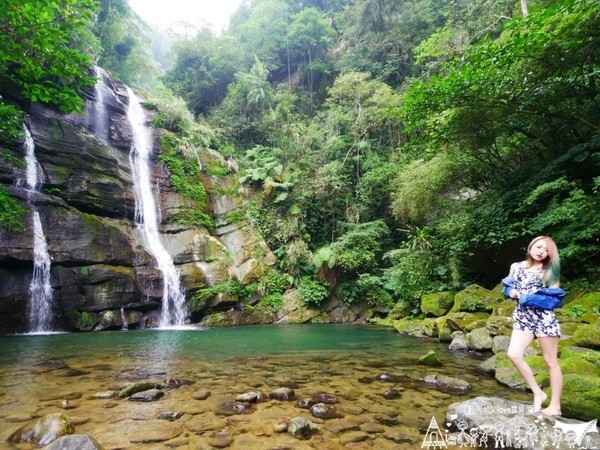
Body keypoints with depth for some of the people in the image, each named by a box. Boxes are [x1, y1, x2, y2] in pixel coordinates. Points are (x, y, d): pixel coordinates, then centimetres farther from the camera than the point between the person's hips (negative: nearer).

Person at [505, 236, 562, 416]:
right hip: (522, 317, 3)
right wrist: (513, 293, -5)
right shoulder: (516, 266, 12)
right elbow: (509, 289, 17)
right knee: (514, 354, -13)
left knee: (550, 361, 3)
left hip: (544, 317, -2)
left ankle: (555, 405, 14)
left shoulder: (549, 270, 6)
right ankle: (538, 393, 5)